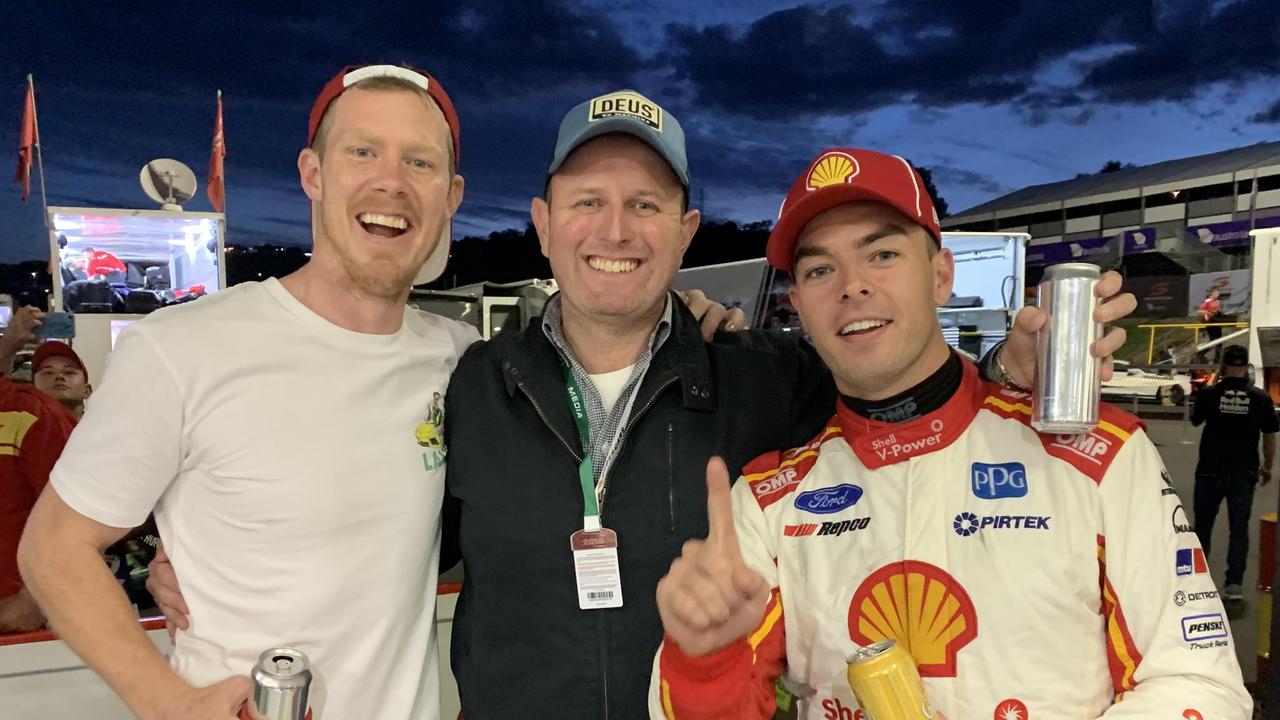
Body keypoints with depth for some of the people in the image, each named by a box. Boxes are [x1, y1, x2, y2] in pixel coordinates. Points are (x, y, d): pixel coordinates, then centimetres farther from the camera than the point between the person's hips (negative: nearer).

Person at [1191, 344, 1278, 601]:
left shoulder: (1209, 393, -8)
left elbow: (1195, 420, 10)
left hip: (1211, 471, 0)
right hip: (1244, 473, 0)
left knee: (1203, 524, 14)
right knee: (1239, 529, 6)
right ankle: (1234, 584, 3)